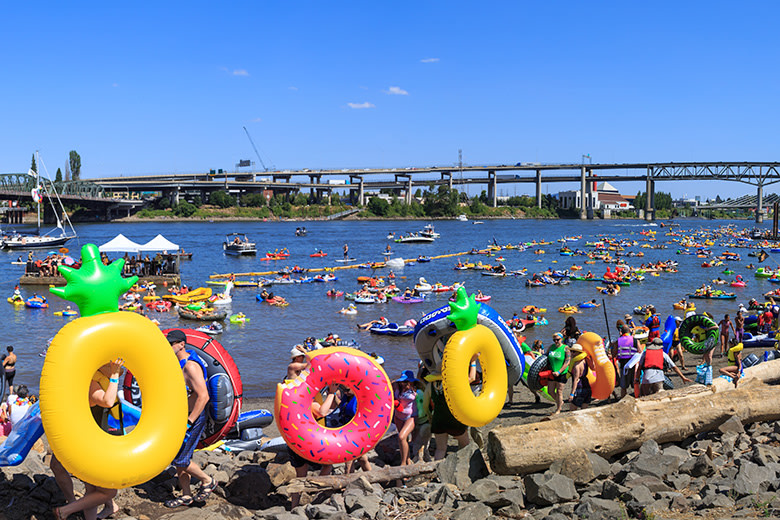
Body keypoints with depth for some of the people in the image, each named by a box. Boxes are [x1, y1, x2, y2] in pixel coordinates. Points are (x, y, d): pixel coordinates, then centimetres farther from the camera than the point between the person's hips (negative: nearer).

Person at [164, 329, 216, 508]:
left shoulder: (190, 366, -22)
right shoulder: (176, 364, 9)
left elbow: (203, 396, -26)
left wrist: (189, 422, -25)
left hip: (193, 419, -9)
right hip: (180, 418, 9)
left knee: (180, 460, -5)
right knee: (178, 459, 13)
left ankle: (208, 481, 14)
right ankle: (186, 496, 24)